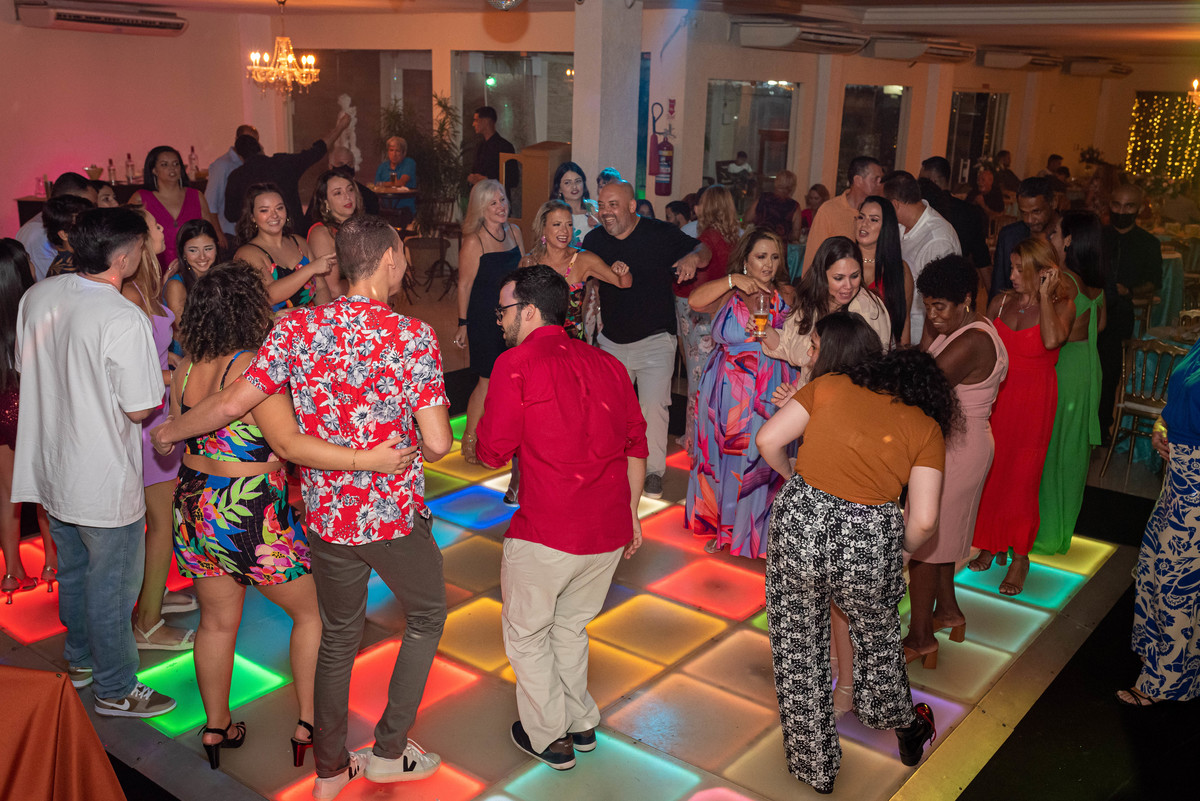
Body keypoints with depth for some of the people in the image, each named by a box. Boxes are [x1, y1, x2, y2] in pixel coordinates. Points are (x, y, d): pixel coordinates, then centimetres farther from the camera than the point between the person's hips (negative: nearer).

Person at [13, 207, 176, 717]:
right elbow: (140, 408, -21)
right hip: (105, 480, -8)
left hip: (50, 465, 8)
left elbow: (24, 368, 11)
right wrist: (162, 382, -1)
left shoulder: (37, 297, -2)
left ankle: (80, 659, 44)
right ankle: (115, 690, 23)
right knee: (111, 585, 8)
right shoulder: (124, 320, -26)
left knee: (72, 570, 25)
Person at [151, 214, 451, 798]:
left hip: (327, 515, 4)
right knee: (426, 616, 22)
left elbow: (231, 404, -7)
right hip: (397, 514, -3)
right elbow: (438, 442, -17)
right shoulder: (414, 336, -14)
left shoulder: (298, 327, -6)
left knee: (338, 637, 21)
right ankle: (389, 749, 24)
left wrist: (169, 431, 11)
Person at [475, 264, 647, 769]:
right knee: (570, 626, 26)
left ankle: (549, 738, 29)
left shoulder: (517, 363, -10)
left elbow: (494, 452, -9)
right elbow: (635, 444, 13)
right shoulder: (607, 363, 9)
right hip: (610, 529, 6)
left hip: (547, 533, -6)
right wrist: (630, 513, 20)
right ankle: (581, 724, 38)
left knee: (526, 633, 17)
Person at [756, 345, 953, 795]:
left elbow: (768, 440, 2)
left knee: (797, 650, 20)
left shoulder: (830, 385, 8)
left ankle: (815, 766, 36)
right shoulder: (926, 430, 6)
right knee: (876, 633, 31)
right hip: (868, 539, 0)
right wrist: (902, 550, 18)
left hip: (799, 525, 0)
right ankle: (905, 728, 54)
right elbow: (923, 520, -4)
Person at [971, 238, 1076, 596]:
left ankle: (1019, 556, 16)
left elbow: (1052, 340, -28)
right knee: (991, 472, 8)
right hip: (994, 397, 4)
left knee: (1022, 476, 1)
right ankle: (992, 545, 25)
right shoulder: (1002, 301, 5)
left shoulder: (1062, 305, -6)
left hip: (1033, 401, -4)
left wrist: (1044, 295, -21)